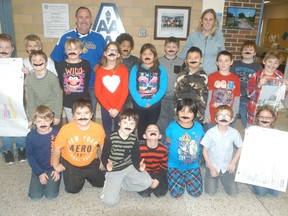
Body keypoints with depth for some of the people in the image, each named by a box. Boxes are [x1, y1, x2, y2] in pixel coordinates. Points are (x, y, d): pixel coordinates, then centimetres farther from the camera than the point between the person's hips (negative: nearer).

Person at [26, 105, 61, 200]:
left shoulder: (57, 134, -13)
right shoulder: (30, 136, -9)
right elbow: (29, 155, -2)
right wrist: (39, 172, -9)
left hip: (54, 168, -2)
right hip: (38, 169, 2)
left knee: (51, 195, -13)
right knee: (35, 196, -9)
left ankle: (51, 181, 17)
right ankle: (42, 178, 19)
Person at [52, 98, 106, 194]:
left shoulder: (99, 128, -22)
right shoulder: (66, 129, -27)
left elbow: (103, 146, -3)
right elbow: (57, 148, -12)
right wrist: (56, 165, -2)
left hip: (91, 163, 1)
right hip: (70, 164, -1)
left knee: (102, 183, 4)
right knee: (72, 189, -3)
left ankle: (86, 175, 33)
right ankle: (79, 177, 29)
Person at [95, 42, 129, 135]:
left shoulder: (123, 69, -2)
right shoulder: (99, 70, 0)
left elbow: (125, 91, -5)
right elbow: (97, 92, -2)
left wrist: (117, 108, -11)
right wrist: (109, 108, -9)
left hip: (119, 108, -1)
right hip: (105, 108, 1)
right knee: (107, 132, 8)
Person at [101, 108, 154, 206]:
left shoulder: (134, 139, -4)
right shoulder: (110, 138, -17)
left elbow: (135, 157, 3)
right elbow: (104, 156, -9)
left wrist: (139, 166, -19)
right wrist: (107, 165, -31)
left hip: (129, 167, 4)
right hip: (114, 170, -4)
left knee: (148, 182, -16)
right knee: (110, 201, -17)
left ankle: (122, 183, 4)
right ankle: (110, 184, 16)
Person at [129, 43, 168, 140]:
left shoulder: (160, 70, 0)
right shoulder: (135, 69, 0)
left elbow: (163, 88, -7)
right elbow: (132, 88, -8)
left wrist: (151, 102, -17)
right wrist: (142, 102, -18)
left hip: (155, 106, 0)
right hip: (139, 105, 0)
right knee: (141, 129, 12)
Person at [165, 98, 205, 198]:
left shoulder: (198, 127, -6)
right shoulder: (172, 127, -14)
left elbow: (200, 145, 10)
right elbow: (167, 146, 0)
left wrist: (197, 157, 12)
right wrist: (167, 161, 3)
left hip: (193, 166, 2)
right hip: (175, 165, -2)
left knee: (196, 192, -4)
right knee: (176, 193, -10)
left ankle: (186, 178, 25)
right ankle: (177, 177, 22)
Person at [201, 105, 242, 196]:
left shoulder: (234, 133, -13)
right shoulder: (210, 133, -17)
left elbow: (240, 148, 2)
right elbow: (205, 151, -10)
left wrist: (233, 163, -6)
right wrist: (211, 168, -11)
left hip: (227, 167, 2)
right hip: (212, 166, -1)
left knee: (233, 192, 0)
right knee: (210, 192, -6)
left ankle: (222, 177, 27)